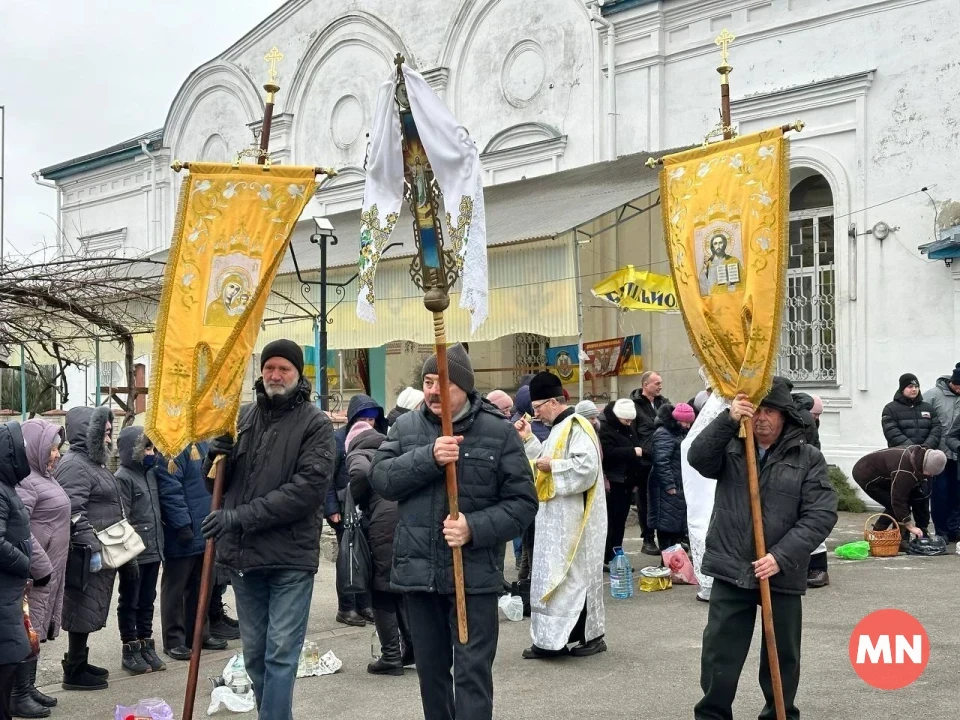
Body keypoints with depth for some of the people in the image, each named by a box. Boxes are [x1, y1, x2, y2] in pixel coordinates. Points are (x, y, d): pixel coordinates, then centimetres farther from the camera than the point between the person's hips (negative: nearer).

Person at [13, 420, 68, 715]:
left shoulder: (43, 477, 14)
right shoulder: (25, 481, -18)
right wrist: (41, 566, -21)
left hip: (50, 570, 10)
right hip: (36, 572, -10)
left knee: (37, 629, 15)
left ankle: (28, 687, 23)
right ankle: (18, 696, 3)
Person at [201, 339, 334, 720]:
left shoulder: (315, 423, -5)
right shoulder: (241, 417, 8)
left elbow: (309, 488, -17)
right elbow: (215, 484, 14)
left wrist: (241, 516, -20)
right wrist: (217, 455, -10)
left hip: (291, 556, -5)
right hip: (243, 554, 5)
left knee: (281, 654, -2)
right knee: (254, 653, 14)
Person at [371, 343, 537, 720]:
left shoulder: (499, 432, -5)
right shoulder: (406, 427, 4)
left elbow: (522, 502, -6)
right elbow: (380, 479, -7)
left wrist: (474, 529, -20)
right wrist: (429, 457, -21)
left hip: (474, 574, -3)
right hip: (418, 572, 4)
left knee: (472, 674, -2)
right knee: (430, 670, 17)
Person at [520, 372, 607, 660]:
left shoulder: (576, 427, -16)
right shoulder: (560, 428, 14)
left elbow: (587, 466, -26)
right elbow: (551, 458, 19)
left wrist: (552, 466, -18)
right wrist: (529, 439, 12)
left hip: (571, 517, -10)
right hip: (556, 517, 10)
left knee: (572, 575, -3)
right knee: (555, 575, 10)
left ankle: (590, 636, 6)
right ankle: (551, 640, 14)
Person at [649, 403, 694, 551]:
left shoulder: (679, 433, 18)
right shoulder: (664, 434, -14)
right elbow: (661, 462, -23)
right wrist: (669, 485, -23)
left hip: (680, 487, 10)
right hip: (668, 489, -10)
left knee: (678, 522, 12)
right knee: (667, 523, -7)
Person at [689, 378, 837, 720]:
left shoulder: (808, 458, -1)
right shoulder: (731, 448, 6)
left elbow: (821, 515, -9)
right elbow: (698, 458, -14)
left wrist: (782, 556, -17)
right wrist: (728, 419, -26)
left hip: (782, 575, -1)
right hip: (731, 572, 1)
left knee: (782, 657, 14)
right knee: (719, 657, 6)